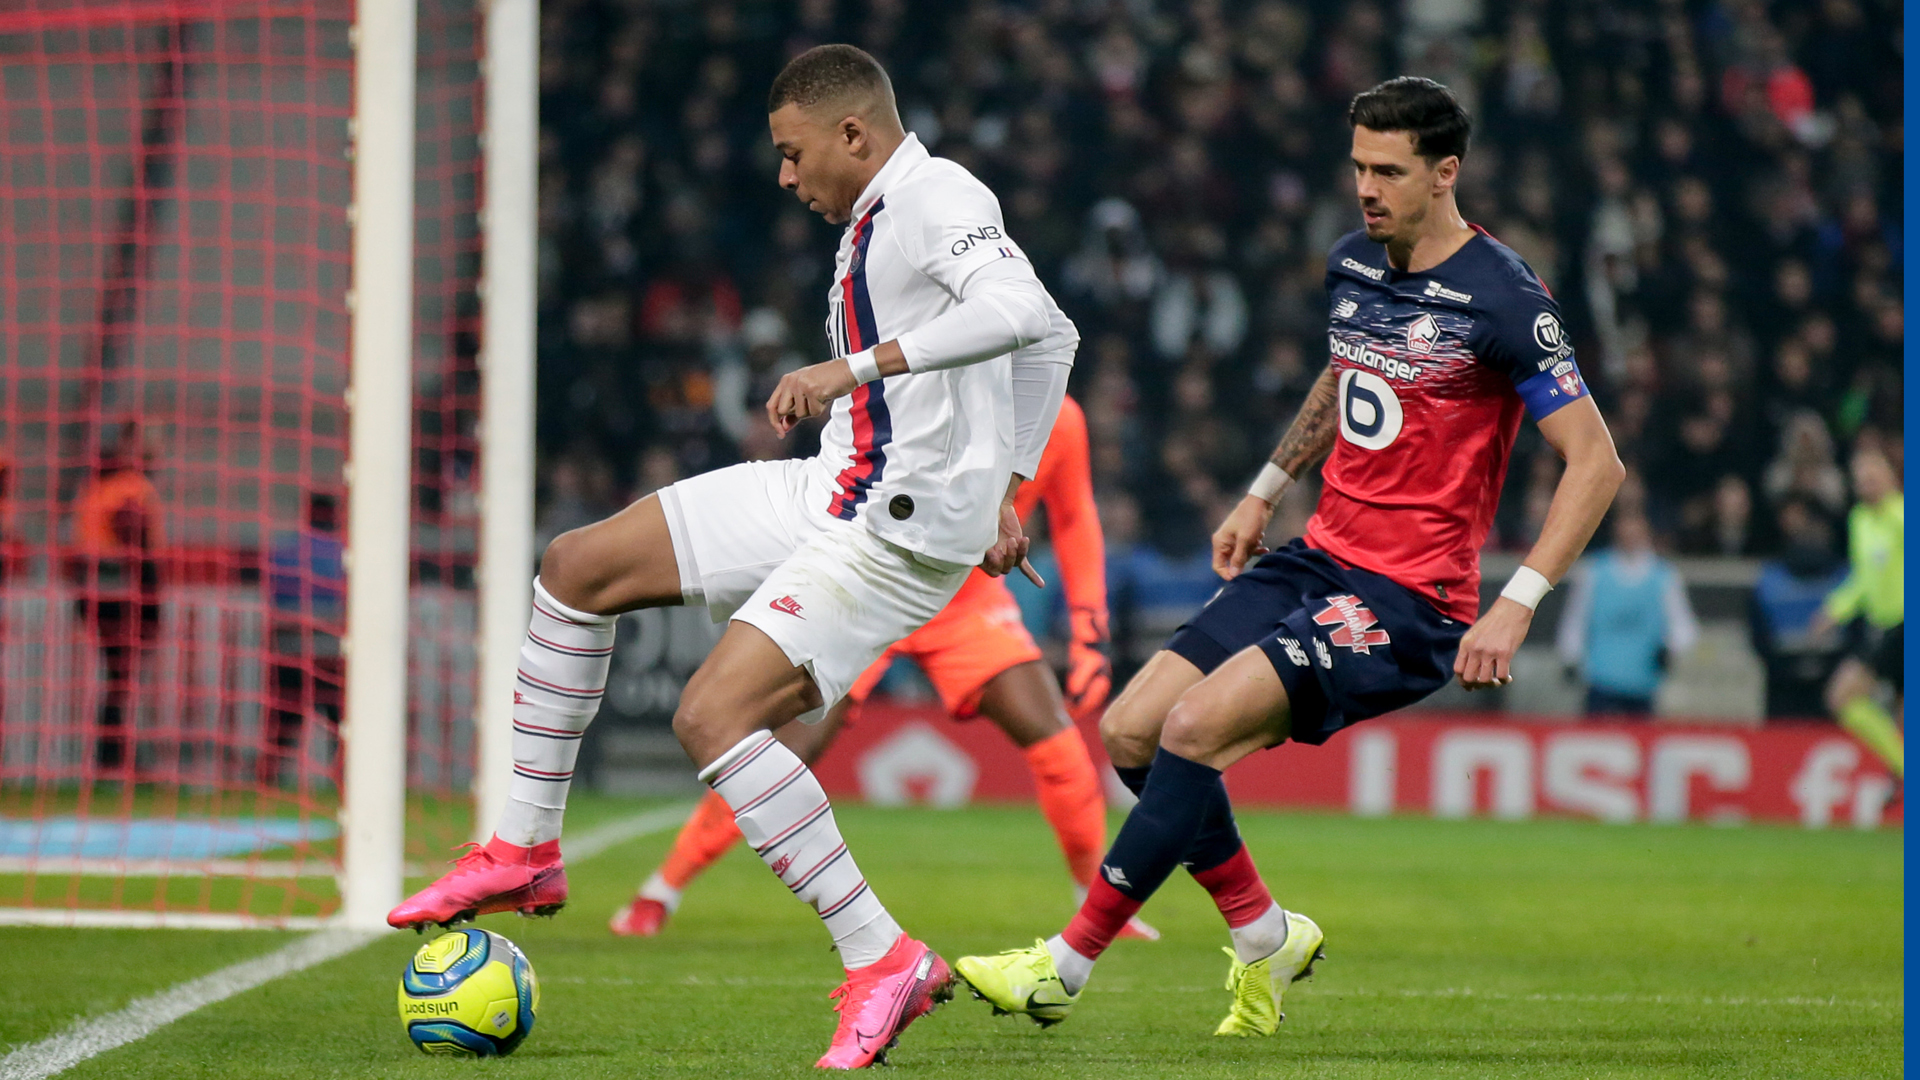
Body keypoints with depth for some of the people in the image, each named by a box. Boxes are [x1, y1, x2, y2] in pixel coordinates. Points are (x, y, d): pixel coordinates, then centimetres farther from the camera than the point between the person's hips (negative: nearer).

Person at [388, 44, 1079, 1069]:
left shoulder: (938, 198, -14)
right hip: (825, 495, 11)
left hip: (895, 538, -11)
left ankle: (882, 961, -16)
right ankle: (526, 851, 18)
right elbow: (1051, 340, 27)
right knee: (576, 567, 9)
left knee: (712, 715, -22)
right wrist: (1003, 485, 27)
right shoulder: (877, 220, 16)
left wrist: (856, 367, -36)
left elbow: (1024, 313, -34)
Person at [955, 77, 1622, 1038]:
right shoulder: (1353, 263, 8)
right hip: (1321, 560, 8)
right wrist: (1265, 491, 25)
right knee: (1130, 731, -2)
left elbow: (1596, 461, -14)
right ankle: (1264, 936, 15)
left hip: (1410, 600, -8)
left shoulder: (1500, 300, -14)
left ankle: (1067, 964, -14)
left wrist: (1517, 604, -21)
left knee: (1194, 730, -23)